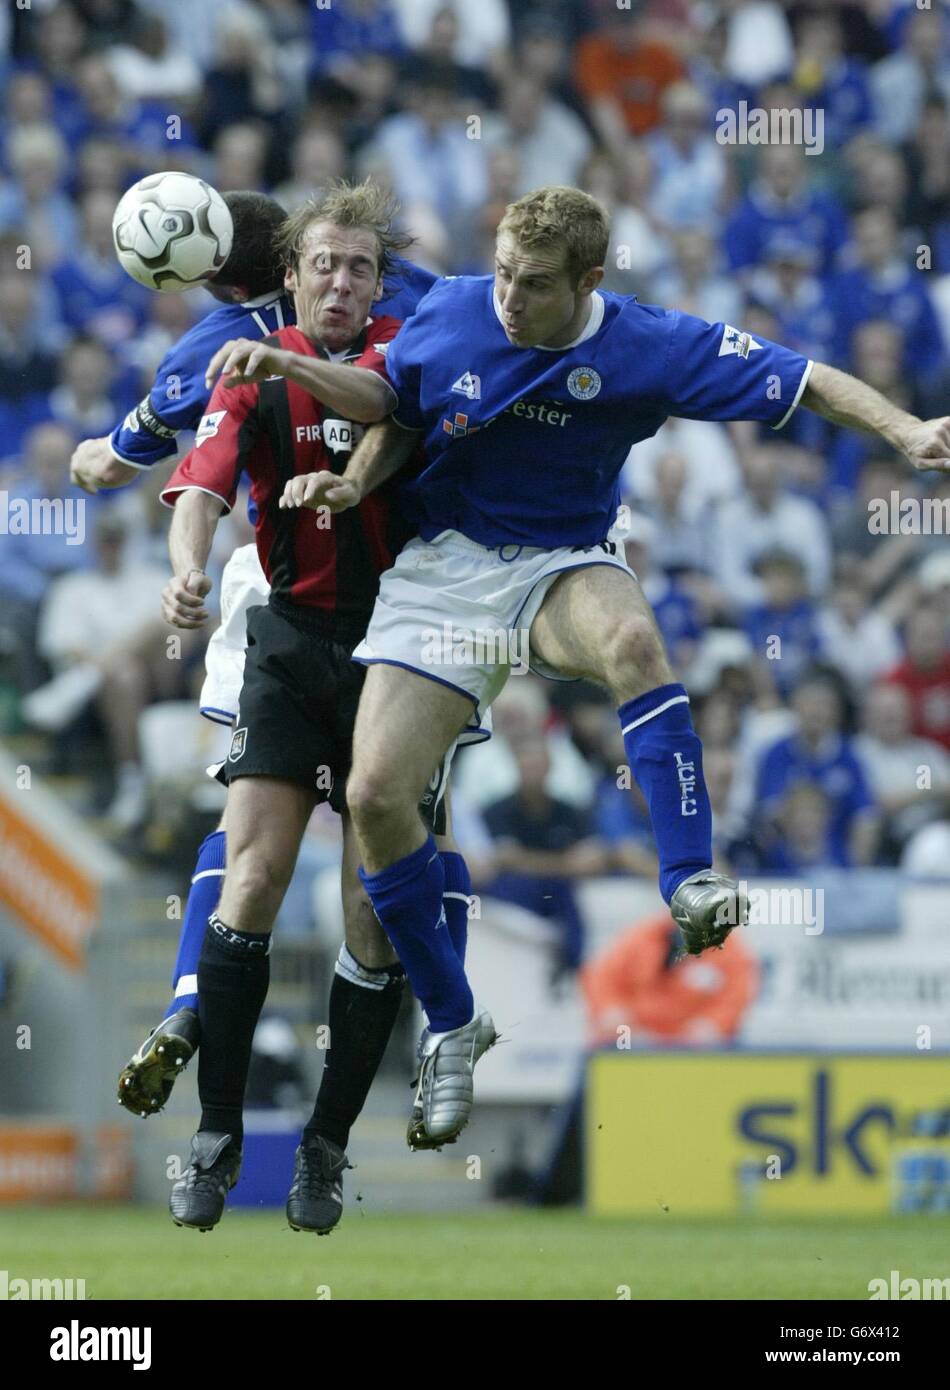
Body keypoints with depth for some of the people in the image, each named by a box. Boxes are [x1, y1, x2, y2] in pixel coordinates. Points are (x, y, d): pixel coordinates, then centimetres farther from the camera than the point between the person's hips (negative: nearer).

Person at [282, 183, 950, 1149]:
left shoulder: (648, 347, -14)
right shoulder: (448, 316, -9)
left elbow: (804, 381, -12)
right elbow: (396, 419, 10)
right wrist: (350, 484, -9)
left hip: (563, 565, -2)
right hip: (442, 566, 2)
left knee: (631, 637, -40)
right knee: (374, 796, -13)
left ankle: (691, 882, -35)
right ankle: (450, 1021, 8)